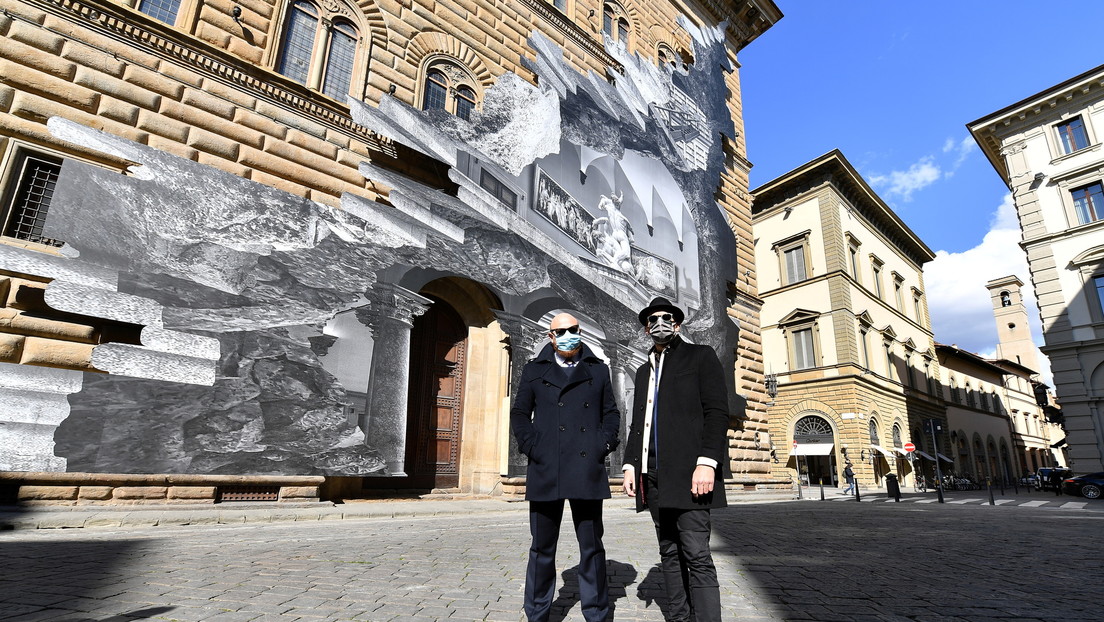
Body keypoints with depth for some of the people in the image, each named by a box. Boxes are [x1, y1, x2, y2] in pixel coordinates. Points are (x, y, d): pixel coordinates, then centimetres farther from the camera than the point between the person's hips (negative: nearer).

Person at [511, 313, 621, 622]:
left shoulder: (598, 369, 12)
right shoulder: (534, 370, 10)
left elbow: (611, 411, 14)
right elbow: (519, 413, 9)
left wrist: (605, 444, -2)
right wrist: (531, 446, -5)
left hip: (587, 470, 1)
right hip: (545, 470, 0)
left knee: (592, 546, 8)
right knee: (542, 547, 9)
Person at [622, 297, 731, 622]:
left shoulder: (700, 356, 4)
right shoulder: (644, 370, 21)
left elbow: (717, 412, -6)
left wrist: (706, 463, -17)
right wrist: (630, 466, 8)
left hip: (687, 472, -6)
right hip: (653, 475, 6)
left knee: (696, 555, -8)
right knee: (669, 554, 10)